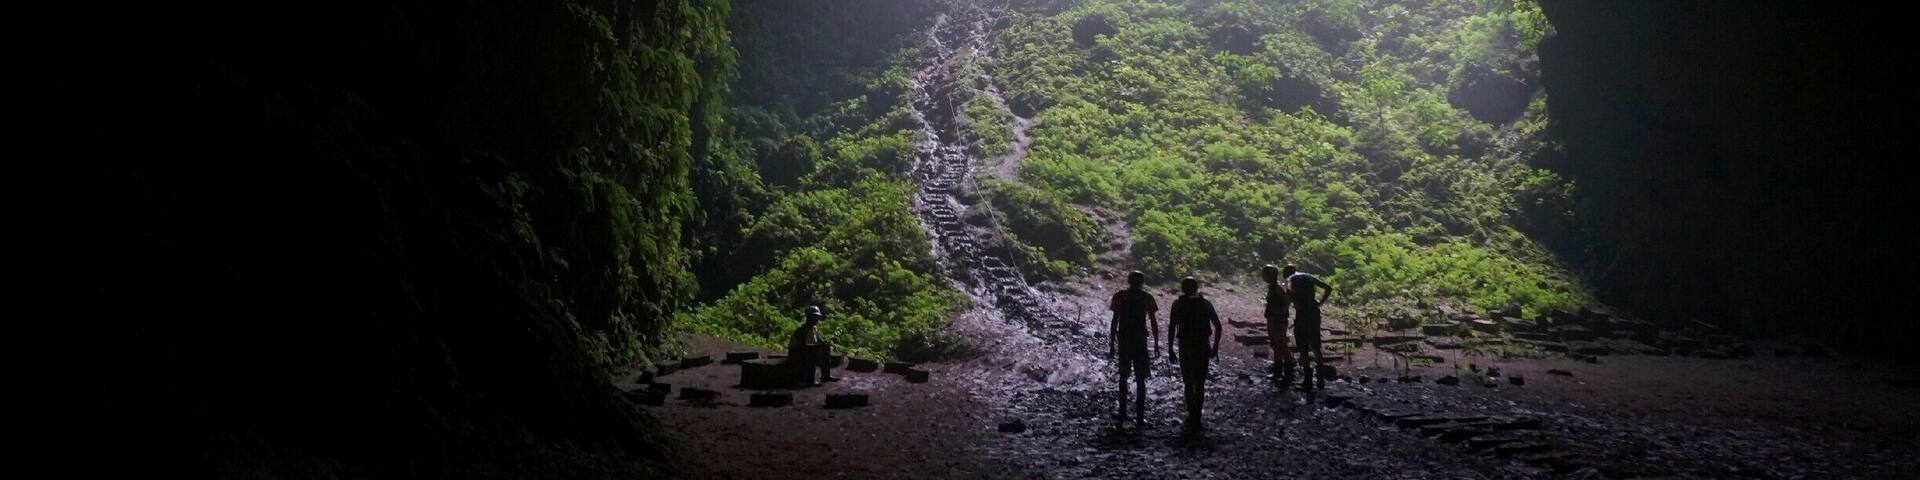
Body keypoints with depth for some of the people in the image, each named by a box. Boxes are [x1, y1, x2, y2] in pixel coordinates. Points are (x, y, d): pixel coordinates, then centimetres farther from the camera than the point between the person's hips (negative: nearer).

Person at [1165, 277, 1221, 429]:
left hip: (1185, 347, -1)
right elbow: (1218, 327, -1)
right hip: (1202, 347, 1)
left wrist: (1170, 350, -3)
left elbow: (1171, 329, -8)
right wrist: (1215, 347, 6)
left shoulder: (1178, 305, -3)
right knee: (1200, 385, 7)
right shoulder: (1205, 304, 3)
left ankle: (1192, 416, 19)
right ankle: (1195, 419, 2)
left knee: (1188, 384, 16)